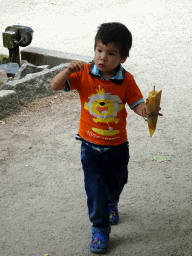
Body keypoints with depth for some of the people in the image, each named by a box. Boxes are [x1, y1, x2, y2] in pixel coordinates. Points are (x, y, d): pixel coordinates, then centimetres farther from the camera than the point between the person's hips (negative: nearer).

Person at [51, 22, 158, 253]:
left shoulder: (126, 80, -12)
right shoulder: (84, 74, -15)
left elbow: (137, 104, -9)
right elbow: (55, 86, -18)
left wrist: (146, 110, -33)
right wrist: (68, 70, -36)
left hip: (118, 145, 2)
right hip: (91, 146, -2)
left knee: (116, 183, 24)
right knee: (95, 189, -1)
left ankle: (112, 204, 58)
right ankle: (100, 229, 18)